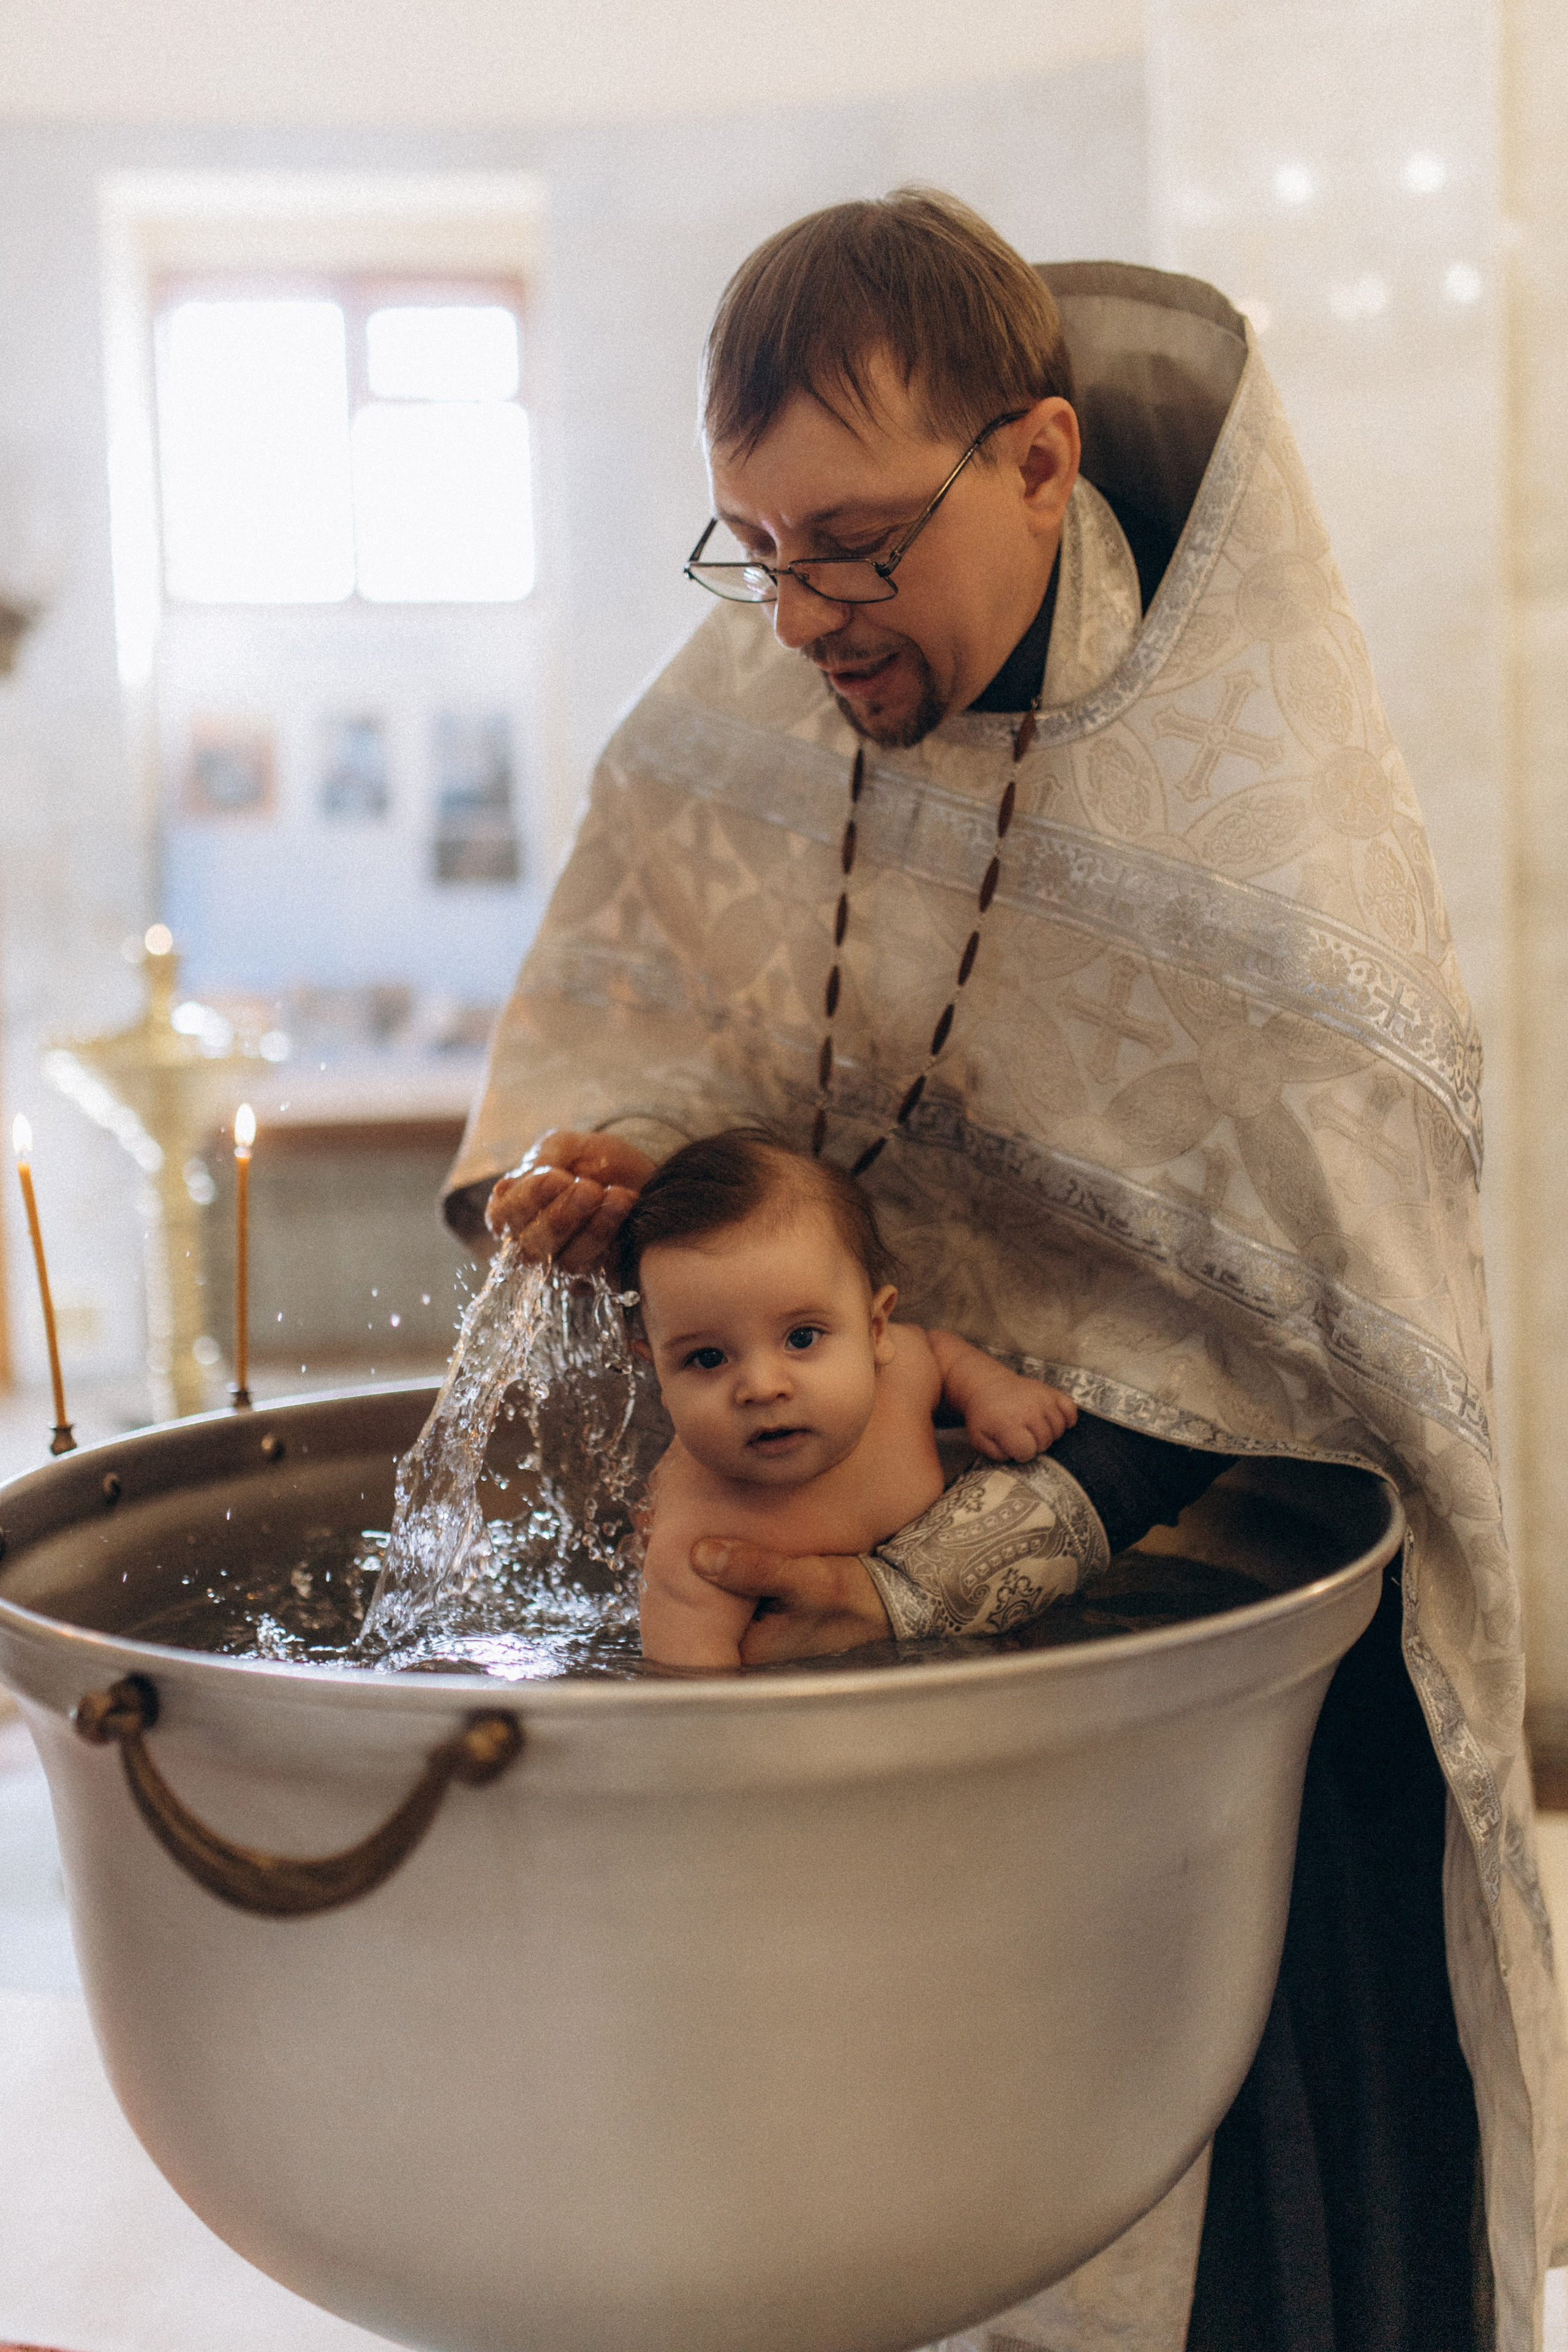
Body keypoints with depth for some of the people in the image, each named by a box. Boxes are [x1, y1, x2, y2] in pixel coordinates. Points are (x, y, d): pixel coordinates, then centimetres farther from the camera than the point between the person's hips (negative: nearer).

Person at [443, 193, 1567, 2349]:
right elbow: (622, 1013, 6)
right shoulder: (740, 702, -7)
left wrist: (945, 1575, -31)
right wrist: (592, 1151, -18)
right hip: (875, 1445, 4)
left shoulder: (1279, 837, -22)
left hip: (1233, 1542, -3)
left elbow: (1266, 1354, -21)